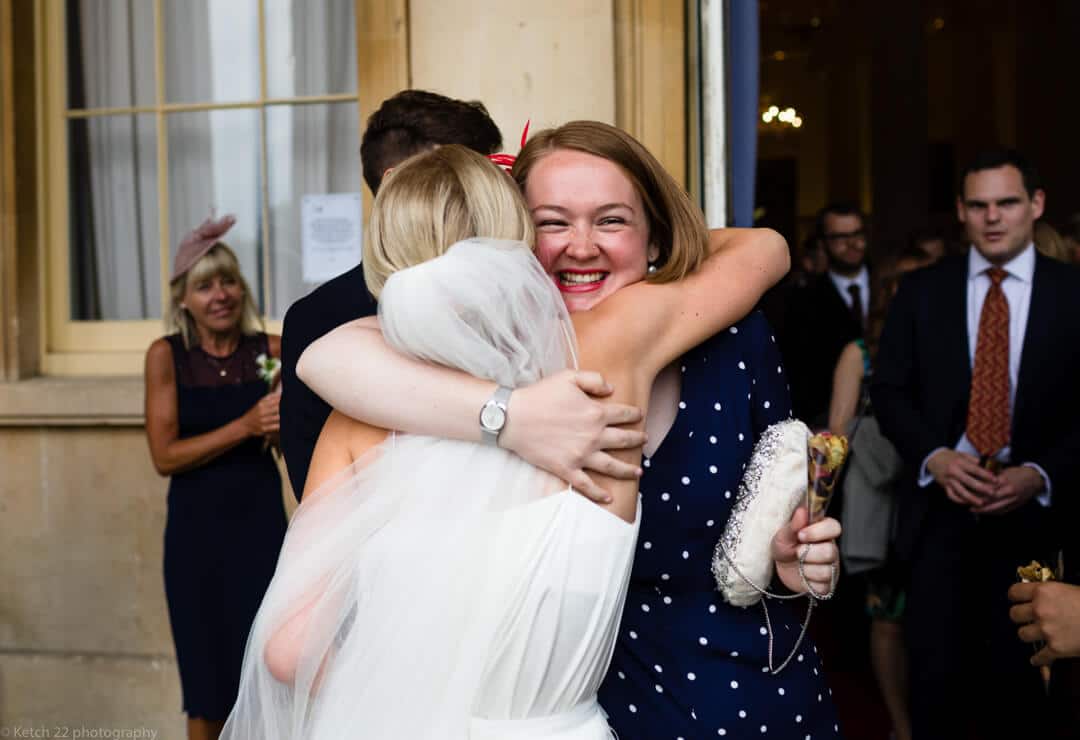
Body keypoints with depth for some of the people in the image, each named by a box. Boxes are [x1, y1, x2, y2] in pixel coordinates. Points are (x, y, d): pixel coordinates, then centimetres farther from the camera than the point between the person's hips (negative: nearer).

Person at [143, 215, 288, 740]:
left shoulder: (271, 350, -3)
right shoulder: (166, 355, -5)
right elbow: (165, 456, -10)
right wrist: (246, 425, -22)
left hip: (261, 525, 0)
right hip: (196, 529, 0)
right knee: (206, 682, 11)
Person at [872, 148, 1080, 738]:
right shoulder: (921, 291, 4)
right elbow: (888, 388, 2)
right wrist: (935, 456, -14)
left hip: (1032, 511, 0)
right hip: (942, 505, 0)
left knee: (1017, 678, 12)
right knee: (935, 672, 3)